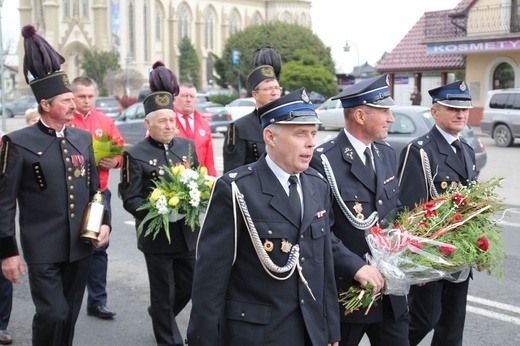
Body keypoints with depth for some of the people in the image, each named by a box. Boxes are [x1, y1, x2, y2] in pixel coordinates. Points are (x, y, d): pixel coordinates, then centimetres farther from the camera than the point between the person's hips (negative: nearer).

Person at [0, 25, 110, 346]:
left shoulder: (83, 138, 8)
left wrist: (105, 222, 2)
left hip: (80, 245, 5)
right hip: (43, 249, -5)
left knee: (70, 316, 13)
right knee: (52, 315, -10)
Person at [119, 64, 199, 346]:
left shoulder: (187, 146, 6)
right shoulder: (135, 155, -9)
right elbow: (130, 199, -11)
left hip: (187, 232, 5)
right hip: (157, 235, -5)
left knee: (188, 286, 16)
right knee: (164, 293, 7)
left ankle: (159, 315, 45)